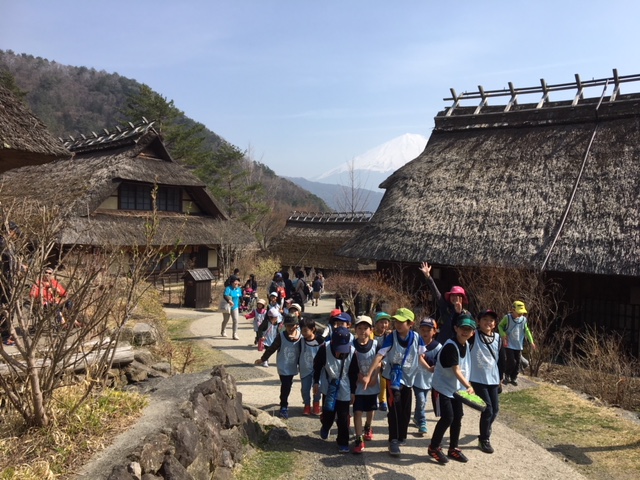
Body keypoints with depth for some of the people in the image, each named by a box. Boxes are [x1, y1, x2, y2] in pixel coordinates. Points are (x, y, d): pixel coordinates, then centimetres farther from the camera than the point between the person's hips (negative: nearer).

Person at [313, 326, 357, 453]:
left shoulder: (352, 351, -19)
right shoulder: (325, 348, -21)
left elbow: (353, 373, -6)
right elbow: (317, 365, -3)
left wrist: (353, 391, -2)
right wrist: (316, 382, -2)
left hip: (344, 389, -1)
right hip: (328, 386, 1)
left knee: (343, 417, 0)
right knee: (327, 412, 10)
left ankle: (343, 442, 17)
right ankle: (325, 427, 43)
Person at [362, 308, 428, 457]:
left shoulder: (417, 338, -9)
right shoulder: (391, 338, -19)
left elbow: (419, 357, 6)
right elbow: (379, 356, -24)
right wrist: (369, 375, -31)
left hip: (408, 378, 4)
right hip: (393, 377, -4)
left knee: (406, 410, 12)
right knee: (395, 409, -9)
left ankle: (401, 436, 32)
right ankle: (393, 441, 2)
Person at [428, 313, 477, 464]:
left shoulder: (466, 344, 2)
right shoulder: (450, 346, -24)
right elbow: (456, 370, -28)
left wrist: (466, 386, 10)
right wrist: (468, 386, -36)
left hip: (456, 388, 8)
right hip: (442, 387, -8)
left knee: (457, 418, 10)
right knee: (447, 418, -10)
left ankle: (453, 449, 26)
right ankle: (433, 448, 9)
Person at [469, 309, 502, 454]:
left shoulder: (498, 338, 5)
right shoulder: (474, 336, -7)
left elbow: (500, 358, 12)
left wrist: (501, 377, 13)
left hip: (493, 379, 5)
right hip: (478, 379, -5)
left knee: (495, 409, 11)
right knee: (488, 409, -6)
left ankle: (485, 431, 36)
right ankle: (484, 439, 12)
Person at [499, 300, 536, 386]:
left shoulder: (524, 319, -4)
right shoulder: (507, 317, -16)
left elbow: (526, 330, 12)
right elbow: (500, 326, -1)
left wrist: (531, 341, 10)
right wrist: (503, 336, -14)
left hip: (519, 345, 4)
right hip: (509, 345, -4)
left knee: (517, 363, 9)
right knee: (511, 362, -10)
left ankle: (513, 378, 27)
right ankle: (507, 376, 16)